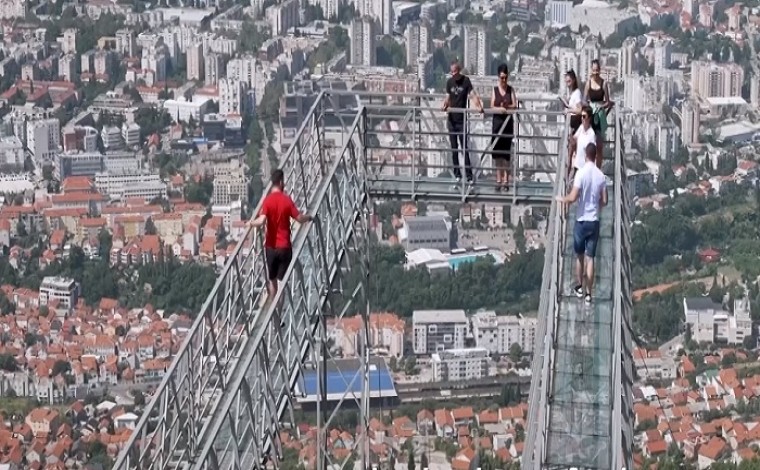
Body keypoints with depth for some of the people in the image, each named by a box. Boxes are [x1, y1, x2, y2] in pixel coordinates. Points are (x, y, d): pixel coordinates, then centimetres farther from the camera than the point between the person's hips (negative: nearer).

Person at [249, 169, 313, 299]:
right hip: (285, 246, -1)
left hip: (271, 246, 1)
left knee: (271, 279, 14)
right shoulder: (287, 200, -6)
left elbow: (261, 221, -18)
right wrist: (309, 217, 14)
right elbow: (300, 218, -5)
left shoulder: (267, 200, -6)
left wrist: (251, 223, 0)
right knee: (282, 279, 3)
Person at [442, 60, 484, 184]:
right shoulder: (449, 82, 4)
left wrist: (479, 106, -35)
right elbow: (447, 97, 6)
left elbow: (473, 94, -18)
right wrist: (445, 104, -16)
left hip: (461, 119, -4)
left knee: (464, 148, -6)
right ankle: (457, 174, 14)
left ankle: (469, 176, -5)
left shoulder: (465, 80, -8)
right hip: (451, 119, 4)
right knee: (454, 148, 7)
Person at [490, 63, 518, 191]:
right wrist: (500, 109, -21)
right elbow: (492, 107, -1)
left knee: (506, 151, -1)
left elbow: (515, 106, -1)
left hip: (508, 122, 0)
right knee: (497, 151, -1)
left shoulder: (511, 89, 6)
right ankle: (498, 179, 4)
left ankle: (506, 179, 2)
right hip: (497, 122, 0)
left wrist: (507, 107, -21)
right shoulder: (495, 90, 5)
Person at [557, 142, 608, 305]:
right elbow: (604, 201, 3)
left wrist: (562, 199, 2)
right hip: (594, 221, 3)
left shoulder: (581, 173, -14)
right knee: (590, 258, 5)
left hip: (581, 220, -3)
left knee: (579, 256, 15)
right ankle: (589, 293, 5)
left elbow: (573, 197, -18)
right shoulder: (601, 176, -1)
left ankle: (580, 287, 25)